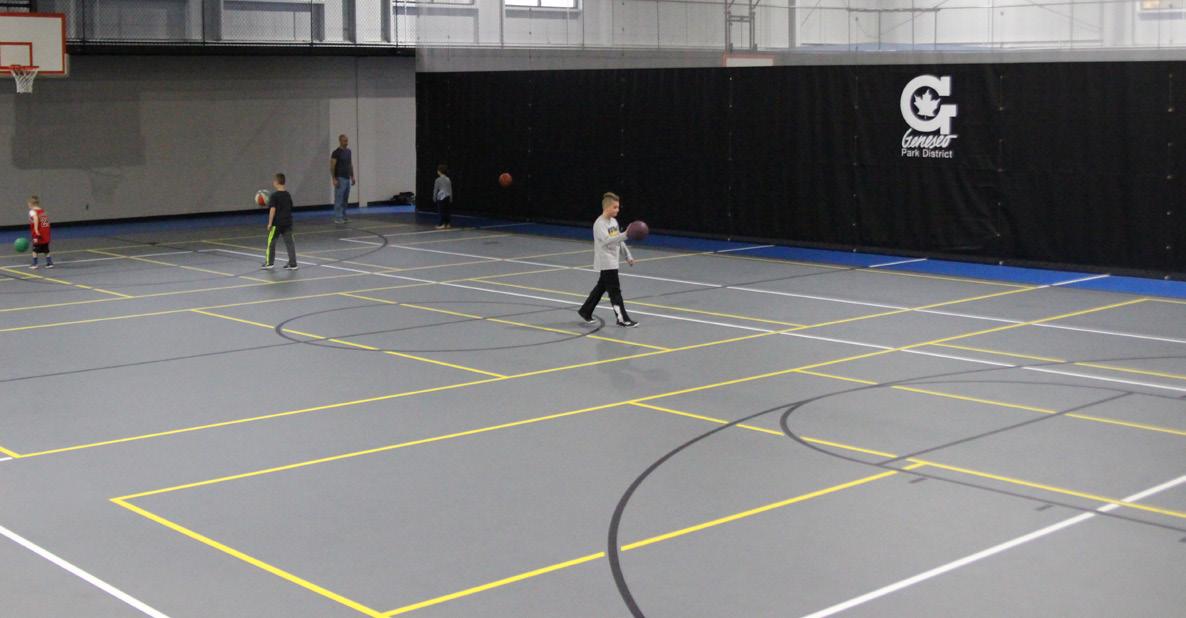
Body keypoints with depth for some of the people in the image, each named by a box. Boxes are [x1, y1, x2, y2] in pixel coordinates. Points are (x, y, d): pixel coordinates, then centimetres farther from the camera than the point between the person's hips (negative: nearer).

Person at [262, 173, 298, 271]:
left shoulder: (274, 195, -11)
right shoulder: (288, 195, 8)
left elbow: (272, 210, -16)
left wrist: (270, 223, -12)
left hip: (277, 223, -5)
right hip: (288, 222, 5)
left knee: (271, 242, 9)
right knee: (289, 243, 4)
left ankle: (269, 263, 15)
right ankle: (293, 264, 2)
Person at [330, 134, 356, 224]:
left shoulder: (348, 152, 12)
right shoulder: (336, 153, -12)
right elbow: (332, 167, -14)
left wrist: (352, 177, 14)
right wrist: (334, 179, -19)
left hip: (347, 179, 8)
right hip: (340, 179, -8)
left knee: (345, 200, 10)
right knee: (339, 199, -6)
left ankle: (343, 217, 15)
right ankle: (337, 218, -4)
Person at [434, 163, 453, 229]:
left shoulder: (438, 180, -7)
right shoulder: (448, 179, 7)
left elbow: (435, 190, -2)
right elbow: (450, 190, 11)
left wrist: (434, 198, 8)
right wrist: (451, 198, 17)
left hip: (441, 197, -5)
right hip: (448, 197, 5)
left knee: (442, 211, -3)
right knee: (447, 211, 8)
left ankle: (442, 224, -5)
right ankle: (448, 224, 10)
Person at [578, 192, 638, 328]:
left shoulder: (614, 221, 11)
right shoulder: (599, 224, -17)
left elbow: (619, 241, 20)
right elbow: (606, 240, -31)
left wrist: (628, 255, 18)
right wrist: (625, 235, -41)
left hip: (612, 262, 9)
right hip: (606, 263, -9)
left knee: (601, 287, 17)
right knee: (615, 291, -8)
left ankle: (585, 311, 28)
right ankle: (622, 319, -5)